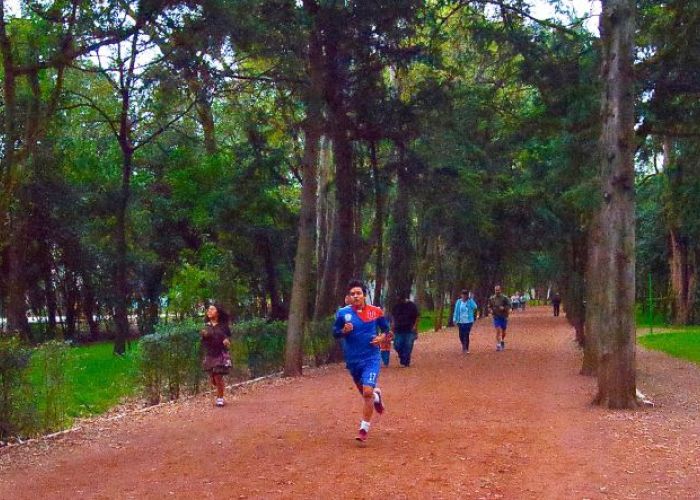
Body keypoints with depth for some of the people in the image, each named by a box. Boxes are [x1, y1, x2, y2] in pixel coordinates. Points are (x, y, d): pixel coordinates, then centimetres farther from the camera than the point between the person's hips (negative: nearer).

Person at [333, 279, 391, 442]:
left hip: (371, 357, -2)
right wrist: (344, 331, -18)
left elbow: (386, 329, 9)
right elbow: (335, 333, 2)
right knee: (364, 392, 18)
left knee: (367, 392, -17)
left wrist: (382, 337, -11)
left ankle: (364, 428, -4)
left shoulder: (375, 311, -5)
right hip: (353, 360, 3)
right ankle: (376, 396, 55)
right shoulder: (343, 313, -5)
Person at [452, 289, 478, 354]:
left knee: (466, 335, -4)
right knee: (461, 335, 6)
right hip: (461, 321, 2)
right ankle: (463, 345, 34)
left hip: (468, 321, -2)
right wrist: (455, 320, 1)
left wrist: (471, 299, -19)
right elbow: (456, 311, 4)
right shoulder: (458, 302, 2)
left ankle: (466, 349, 7)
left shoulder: (470, 301, -1)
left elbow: (475, 307, -19)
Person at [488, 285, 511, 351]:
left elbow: (509, 305, -5)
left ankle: (502, 341, 40)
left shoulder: (504, 298, -6)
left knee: (503, 331, 12)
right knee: (498, 331, -12)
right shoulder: (492, 298, 2)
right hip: (496, 317, 0)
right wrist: (491, 310, -6)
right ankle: (498, 345, -12)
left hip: (504, 317, 0)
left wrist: (504, 308, -21)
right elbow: (489, 306, 14)